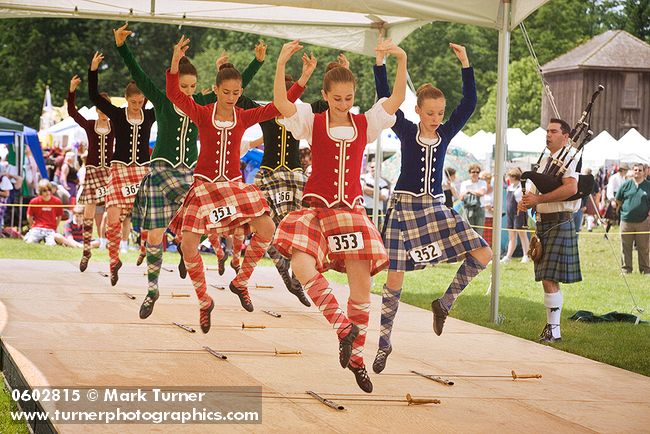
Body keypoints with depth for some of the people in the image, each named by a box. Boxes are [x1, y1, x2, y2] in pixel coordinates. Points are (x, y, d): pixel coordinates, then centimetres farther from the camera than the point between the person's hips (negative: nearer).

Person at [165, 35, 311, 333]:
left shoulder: (244, 117, 3)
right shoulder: (201, 114, -5)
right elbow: (174, 95, -20)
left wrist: (303, 79, -15)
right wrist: (175, 62, -35)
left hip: (235, 185, 2)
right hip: (204, 185, -2)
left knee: (267, 230, -15)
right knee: (188, 246, -12)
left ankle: (241, 281, 8)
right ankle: (204, 301, 11)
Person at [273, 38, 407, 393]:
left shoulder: (365, 124, 7)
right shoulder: (312, 122, 1)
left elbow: (397, 100, -7)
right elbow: (281, 102, -17)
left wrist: (401, 61, -22)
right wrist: (281, 63, -31)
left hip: (352, 211, 2)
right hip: (316, 207, -2)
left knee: (361, 287, -1)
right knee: (302, 265, -28)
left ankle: (356, 356, 14)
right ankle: (343, 327, -15)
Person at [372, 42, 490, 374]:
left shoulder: (446, 134, 5)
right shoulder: (406, 131, -2)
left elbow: (469, 104, -3)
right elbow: (385, 99, -11)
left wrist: (465, 64, -9)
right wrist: (380, 62, -19)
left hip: (436, 209, 3)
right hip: (404, 207, -3)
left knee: (482, 254, -11)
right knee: (394, 279, -3)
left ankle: (444, 303, 6)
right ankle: (384, 343, 11)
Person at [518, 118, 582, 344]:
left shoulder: (568, 160, -9)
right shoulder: (545, 162, 17)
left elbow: (571, 188, -26)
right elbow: (534, 190, 23)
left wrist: (538, 199, -22)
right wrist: (525, 202, 0)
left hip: (559, 223, -9)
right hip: (543, 222, 9)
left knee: (549, 279, -12)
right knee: (547, 279, 12)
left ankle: (554, 330, -7)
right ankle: (551, 325, 20)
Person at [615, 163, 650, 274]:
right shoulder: (626, 185, 7)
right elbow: (618, 200, 15)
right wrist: (621, 211, 9)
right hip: (626, 221, 1)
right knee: (626, 247, 4)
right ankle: (626, 269, 12)